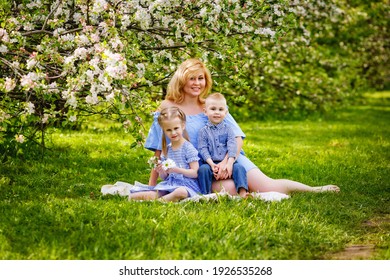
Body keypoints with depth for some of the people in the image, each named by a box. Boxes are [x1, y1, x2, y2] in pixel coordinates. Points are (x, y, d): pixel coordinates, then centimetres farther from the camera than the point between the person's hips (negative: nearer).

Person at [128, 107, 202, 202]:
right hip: (169, 183, 4)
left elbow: (195, 173, -9)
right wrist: (161, 172, -6)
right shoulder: (166, 149, 14)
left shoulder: (188, 148, -3)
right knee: (150, 195, -25)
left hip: (185, 185, -4)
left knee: (181, 192, -40)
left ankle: (161, 200, -25)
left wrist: (177, 170, -20)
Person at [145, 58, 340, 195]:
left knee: (267, 188, -16)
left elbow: (238, 139, 2)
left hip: (229, 157, 2)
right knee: (229, 189, -34)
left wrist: (226, 161, -18)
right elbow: (160, 150, 3)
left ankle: (313, 189, 5)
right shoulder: (168, 108, 1)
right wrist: (152, 186, 0)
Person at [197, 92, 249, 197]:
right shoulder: (204, 131, 5)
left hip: (227, 162, 1)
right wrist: (211, 164, -18)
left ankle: (242, 192, -32)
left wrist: (229, 163, -18)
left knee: (239, 168, -24)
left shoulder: (227, 129, 8)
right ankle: (206, 194, -23)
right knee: (203, 169, -28)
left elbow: (232, 146, -3)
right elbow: (203, 149, -3)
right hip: (211, 163, -1)